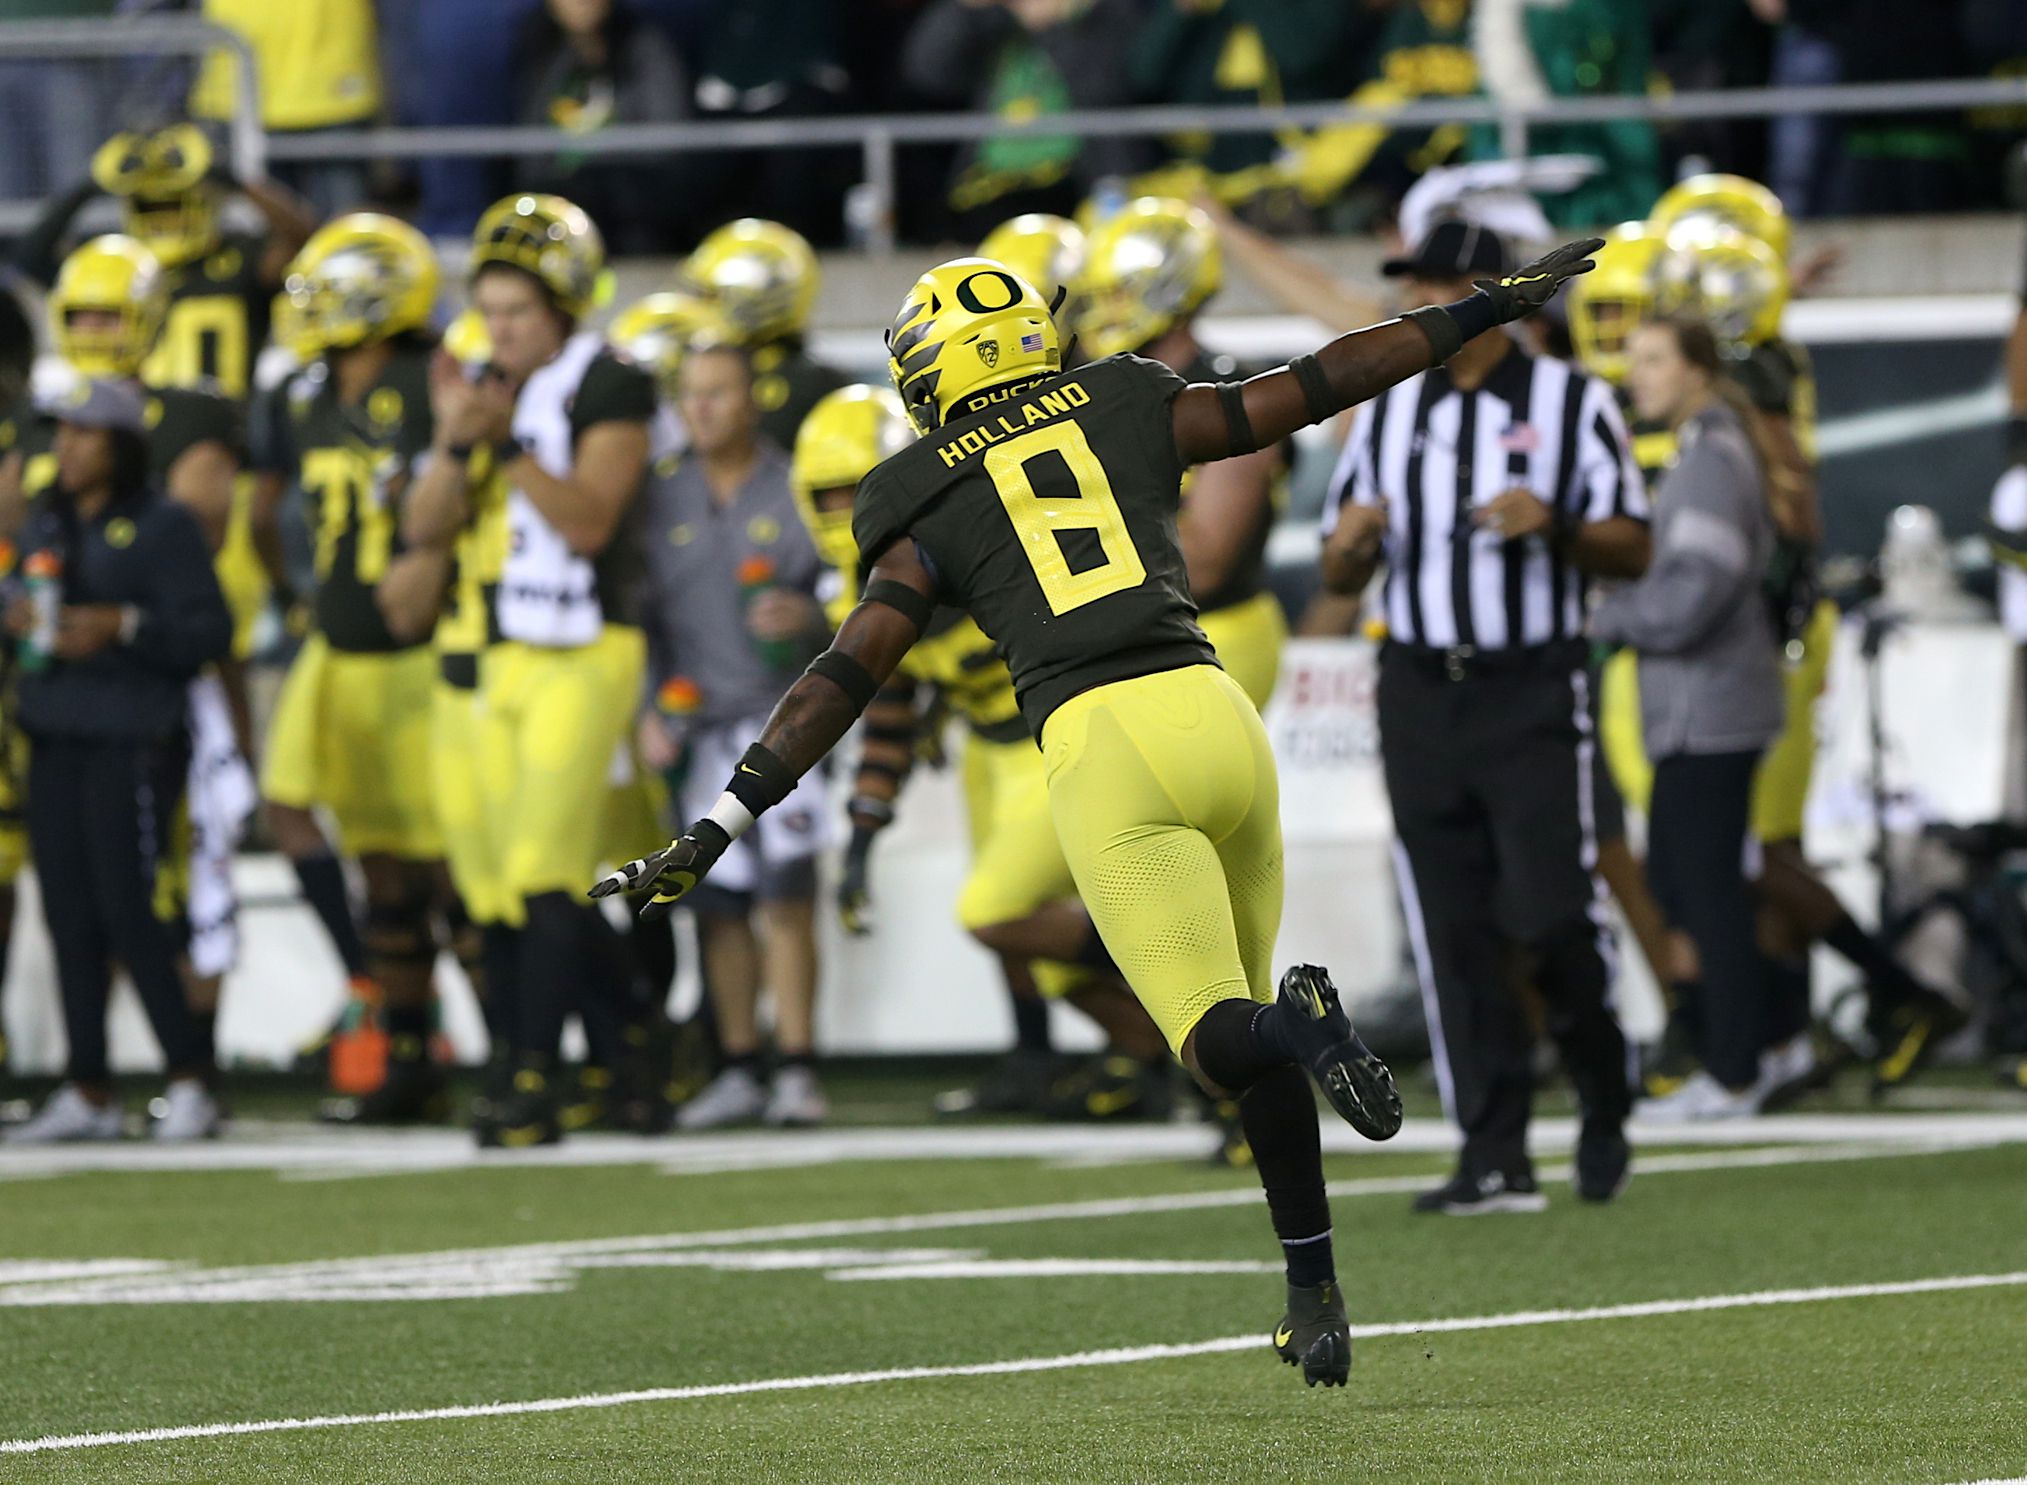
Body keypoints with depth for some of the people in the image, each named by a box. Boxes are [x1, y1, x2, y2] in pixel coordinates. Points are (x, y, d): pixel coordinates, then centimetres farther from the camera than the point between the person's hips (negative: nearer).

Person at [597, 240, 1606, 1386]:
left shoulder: (931, 508, 12)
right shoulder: (1134, 413, 19)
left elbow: (846, 677, 5)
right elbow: (1314, 387, 21)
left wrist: (717, 832, 4)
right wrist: (1488, 310, 31)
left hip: (1100, 747, -3)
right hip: (1215, 713, 3)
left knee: (1223, 1044, -1)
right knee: (1248, 1028, 20)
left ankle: (1296, 1022, -37)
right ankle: (1316, 1293, 9)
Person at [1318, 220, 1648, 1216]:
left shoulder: (1571, 404, 1)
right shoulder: (1386, 413, 12)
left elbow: (1633, 551, 0)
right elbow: (1340, 576, 15)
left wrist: (1555, 525, -19)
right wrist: (1349, 546, -8)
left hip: (1534, 693, -4)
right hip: (1421, 690, 4)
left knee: (1548, 912, -10)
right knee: (1453, 934, 1)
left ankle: (1604, 1104, 14)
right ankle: (1496, 1159, 4)